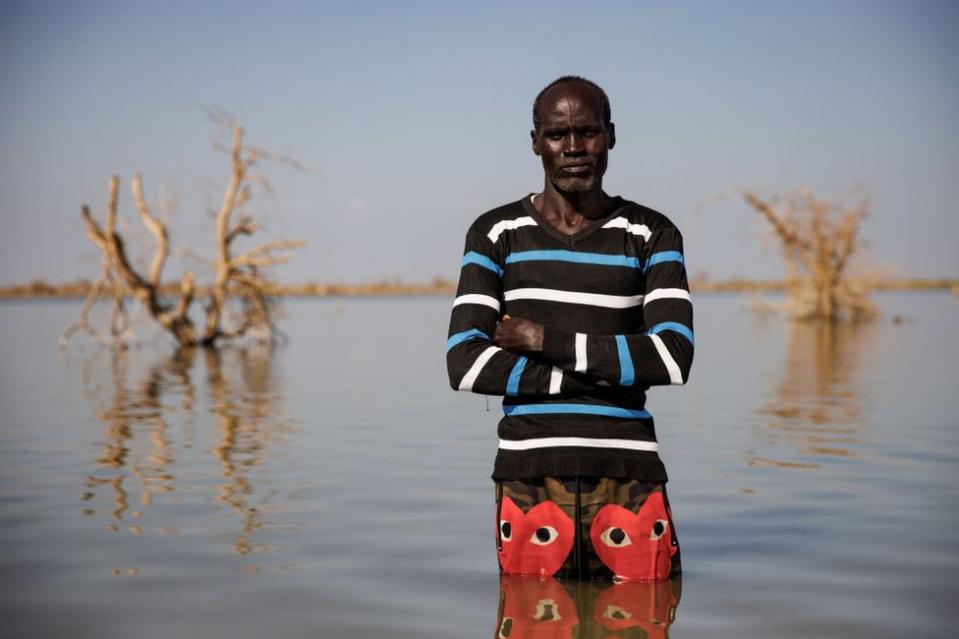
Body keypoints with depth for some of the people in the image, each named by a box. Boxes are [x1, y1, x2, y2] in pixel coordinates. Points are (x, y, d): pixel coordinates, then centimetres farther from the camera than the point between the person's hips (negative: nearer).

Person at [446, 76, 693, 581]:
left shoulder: (651, 235, 8)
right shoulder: (496, 234, 8)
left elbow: (673, 358, -7)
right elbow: (465, 365, -5)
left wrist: (548, 341, -9)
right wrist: (596, 374, -9)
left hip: (629, 482, 0)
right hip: (529, 481, 0)